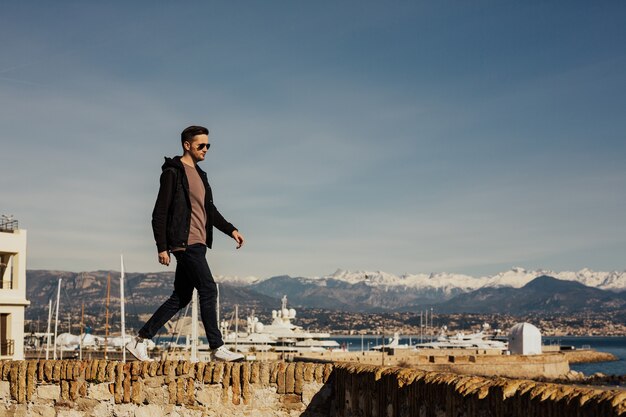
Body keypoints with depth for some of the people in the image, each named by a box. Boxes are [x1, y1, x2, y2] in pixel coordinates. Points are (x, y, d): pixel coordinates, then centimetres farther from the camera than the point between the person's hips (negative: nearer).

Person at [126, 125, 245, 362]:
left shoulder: (199, 174, 21)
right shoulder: (173, 172, -7)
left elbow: (209, 209, 28)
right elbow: (160, 212, -10)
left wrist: (230, 230, 16)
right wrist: (162, 247, -14)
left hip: (197, 244, 9)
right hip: (185, 242, -9)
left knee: (181, 297, 9)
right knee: (208, 290, -10)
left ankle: (140, 340, 16)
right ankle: (217, 348, -4)